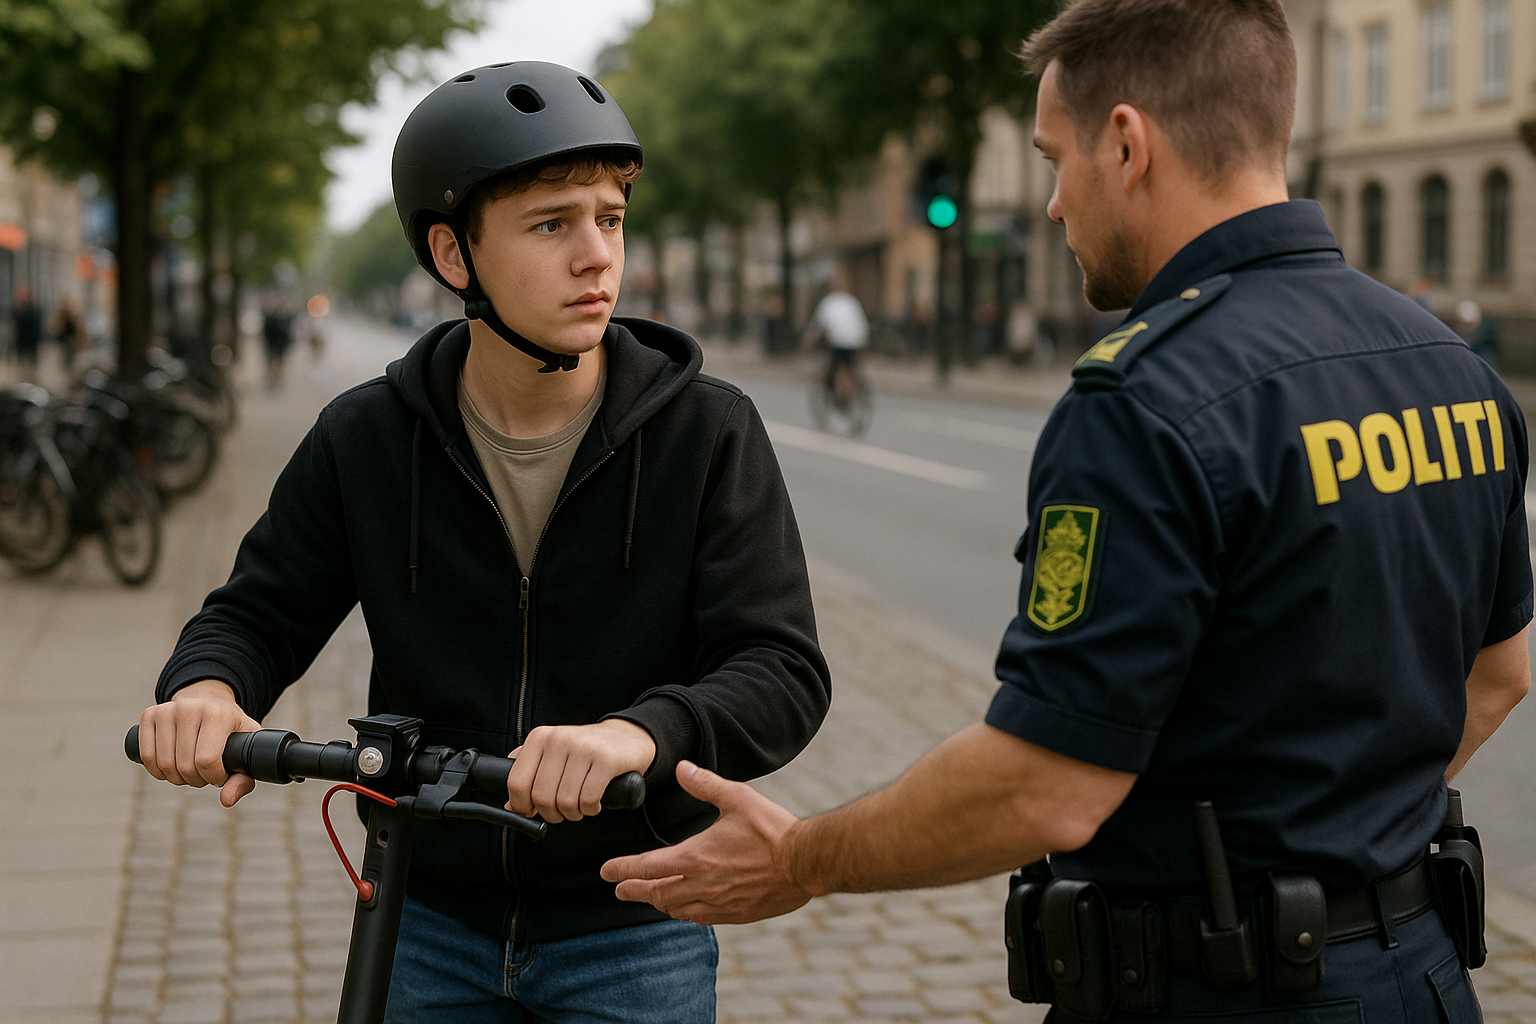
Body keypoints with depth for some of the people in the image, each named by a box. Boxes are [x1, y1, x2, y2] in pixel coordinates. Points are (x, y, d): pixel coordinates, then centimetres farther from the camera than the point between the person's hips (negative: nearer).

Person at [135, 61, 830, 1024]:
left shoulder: (710, 432, -12)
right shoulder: (367, 438, -4)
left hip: (631, 935, -2)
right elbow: (262, 610, 5)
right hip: (426, 926, 2)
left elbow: (784, 672, -18)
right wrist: (206, 687, -20)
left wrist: (642, 733, -39)